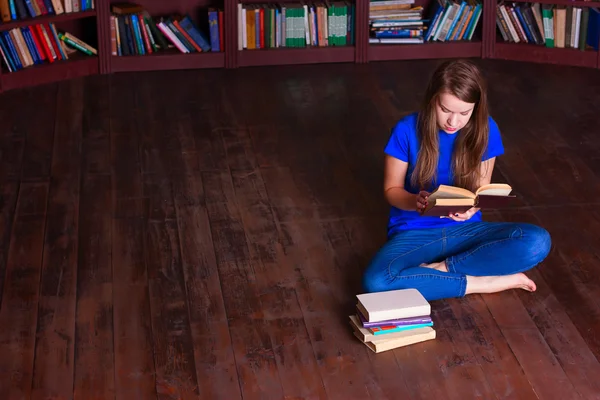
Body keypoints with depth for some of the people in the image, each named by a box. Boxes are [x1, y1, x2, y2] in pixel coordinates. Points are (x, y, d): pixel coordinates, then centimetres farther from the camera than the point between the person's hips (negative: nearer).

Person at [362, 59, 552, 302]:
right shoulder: (407, 130, -12)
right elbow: (392, 190, -3)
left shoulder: (485, 130, -7)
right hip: (414, 232, -2)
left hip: (465, 229, 2)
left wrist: (471, 208, -24)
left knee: (538, 242, -24)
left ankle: (440, 269, -17)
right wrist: (415, 202, -26)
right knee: (377, 282, -35)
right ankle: (480, 283, -20)